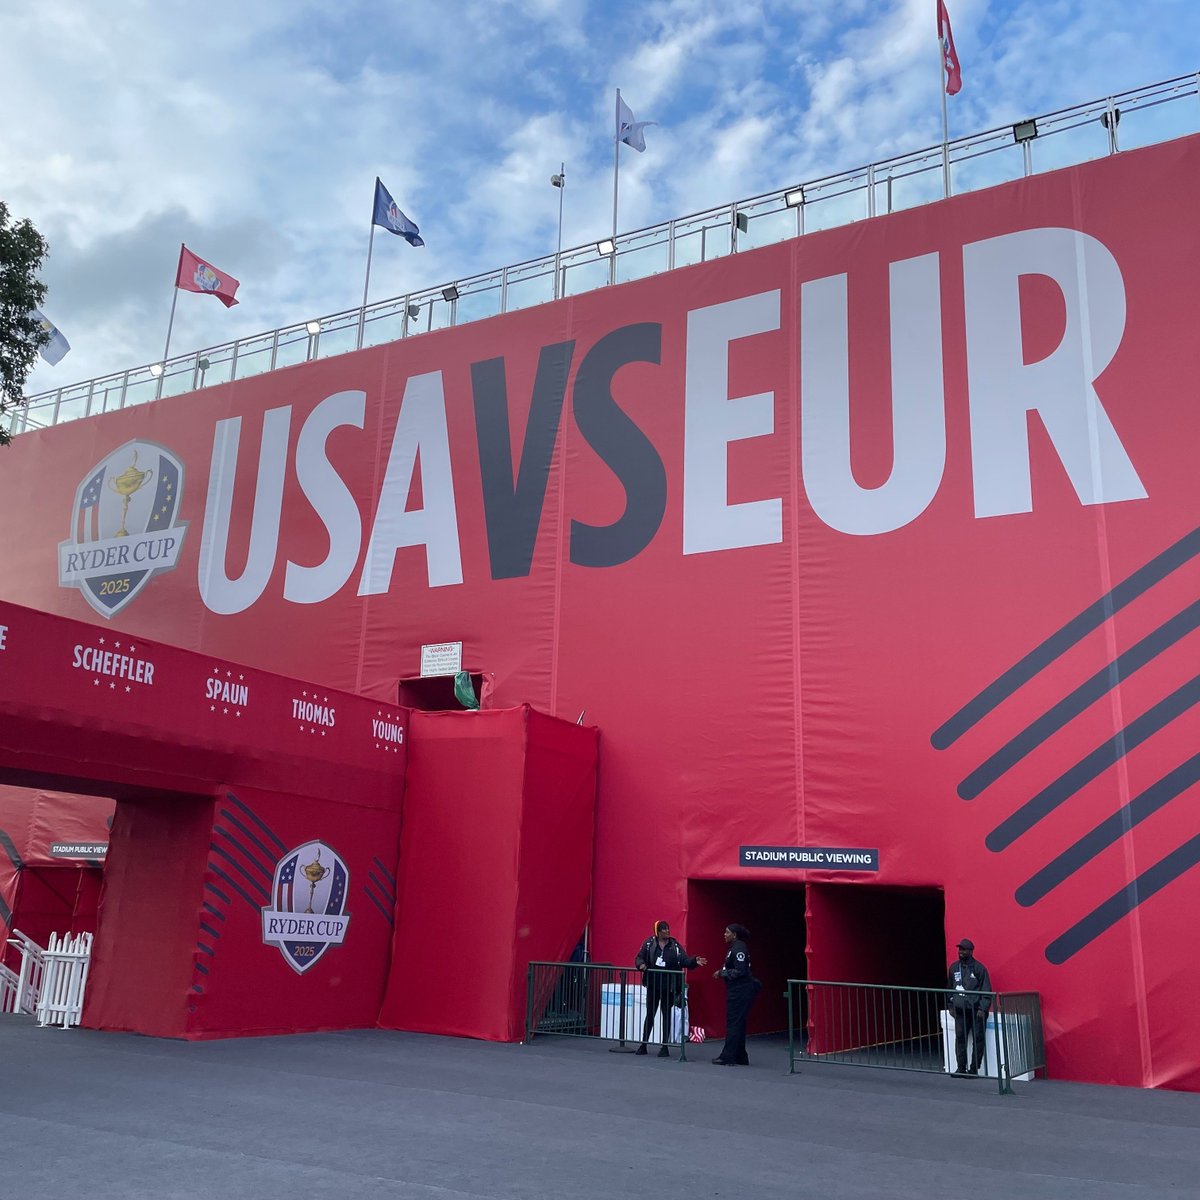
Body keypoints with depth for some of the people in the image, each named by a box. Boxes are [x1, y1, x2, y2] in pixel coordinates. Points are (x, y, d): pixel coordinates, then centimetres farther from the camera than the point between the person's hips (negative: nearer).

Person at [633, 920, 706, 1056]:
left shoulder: (675, 946, -1)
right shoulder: (649, 943, -2)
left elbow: (685, 961, -5)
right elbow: (640, 957, 2)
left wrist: (695, 961, -23)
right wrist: (641, 964, -19)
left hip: (668, 987, 0)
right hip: (652, 985, 0)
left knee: (666, 1015, 6)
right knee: (649, 1014, 8)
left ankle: (665, 1046, 14)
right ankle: (643, 1045, 18)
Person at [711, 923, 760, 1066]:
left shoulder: (739, 948, -17)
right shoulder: (734, 947, 14)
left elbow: (740, 971, -22)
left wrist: (722, 973, -14)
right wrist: (721, 972, 8)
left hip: (741, 991, -10)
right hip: (736, 990, 10)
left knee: (733, 1023, -6)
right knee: (738, 1023, 13)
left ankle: (728, 1057, -3)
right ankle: (740, 1057, 19)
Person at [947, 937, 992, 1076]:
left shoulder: (979, 968, -3)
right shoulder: (954, 967, 10)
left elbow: (986, 991, -4)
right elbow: (950, 988, 18)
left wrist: (982, 1009, -11)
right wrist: (951, 1006, 12)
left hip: (976, 1011, -4)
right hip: (960, 1011, 4)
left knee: (978, 1039, -2)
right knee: (960, 1037, 0)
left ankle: (974, 1069, 6)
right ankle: (961, 1068, 7)